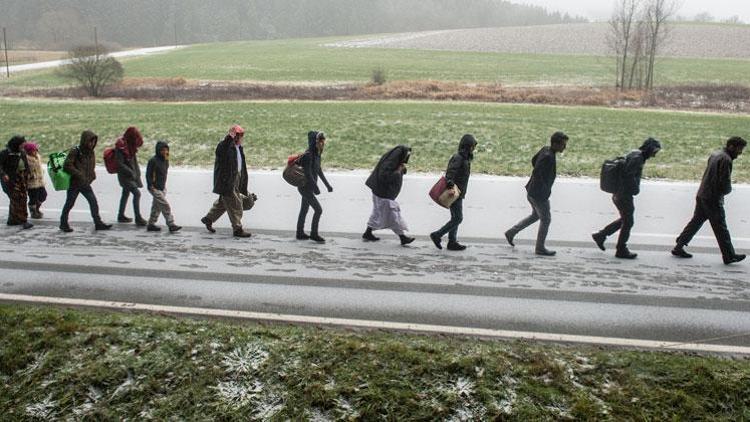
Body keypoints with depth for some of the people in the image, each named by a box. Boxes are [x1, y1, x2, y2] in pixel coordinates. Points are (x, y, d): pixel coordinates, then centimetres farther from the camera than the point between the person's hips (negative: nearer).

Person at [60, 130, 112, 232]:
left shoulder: (91, 152, 8)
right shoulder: (75, 151, -14)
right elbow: (67, 166, -17)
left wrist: (91, 177, 5)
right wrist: (79, 175, -22)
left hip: (85, 184, 6)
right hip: (74, 183, -6)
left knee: (93, 201, -2)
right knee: (69, 203, 5)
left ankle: (98, 223, 2)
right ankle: (63, 223, 19)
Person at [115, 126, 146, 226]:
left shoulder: (130, 145, 5)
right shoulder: (120, 146, -21)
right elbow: (120, 164, -23)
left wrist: (137, 172, 12)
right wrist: (131, 173, -22)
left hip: (132, 174, 9)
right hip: (125, 175, -9)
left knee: (126, 193, 18)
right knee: (136, 193, -15)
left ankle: (121, 216, 32)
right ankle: (138, 219, -12)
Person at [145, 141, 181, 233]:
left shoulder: (165, 160, 7)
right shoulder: (153, 160, -16)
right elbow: (148, 174, -13)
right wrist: (151, 186, -16)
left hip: (162, 188, 8)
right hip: (155, 188, -8)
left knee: (157, 206, 14)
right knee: (165, 206, -11)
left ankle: (151, 224, 24)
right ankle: (171, 225, -9)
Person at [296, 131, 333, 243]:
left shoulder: (317, 154, 4)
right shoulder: (308, 155, -24)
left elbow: (319, 170, 14)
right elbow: (308, 173, -28)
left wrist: (327, 184, 15)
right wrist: (316, 187, -29)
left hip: (310, 186, 9)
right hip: (305, 188, -9)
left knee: (304, 210, 18)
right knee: (318, 209, -6)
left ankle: (300, 234, 30)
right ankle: (314, 234, 7)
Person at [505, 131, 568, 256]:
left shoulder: (545, 149, 2)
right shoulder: (548, 157, -26)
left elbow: (534, 160, 18)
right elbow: (536, 173, -31)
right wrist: (545, 189, -22)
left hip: (532, 192, 10)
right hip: (539, 194, -10)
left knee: (536, 216, 25)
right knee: (546, 220, 6)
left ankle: (511, 233, 28)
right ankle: (540, 248, 18)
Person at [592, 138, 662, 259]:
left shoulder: (634, 155, 12)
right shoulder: (637, 158, -18)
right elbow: (629, 175, -26)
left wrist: (635, 189, 11)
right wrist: (636, 189, -13)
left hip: (619, 194, 10)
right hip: (624, 195, -10)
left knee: (625, 219, 21)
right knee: (627, 222, 3)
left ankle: (600, 235, 25)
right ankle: (621, 250, 14)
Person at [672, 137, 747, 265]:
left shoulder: (715, 154, 12)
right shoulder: (726, 159, -16)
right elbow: (725, 183, -20)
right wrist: (727, 190, 2)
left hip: (702, 195, 9)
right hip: (714, 199, -9)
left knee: (696, 221, 14)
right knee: (721, 228, -1)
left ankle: (678, 248, 15)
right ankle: (729, 256, 8)